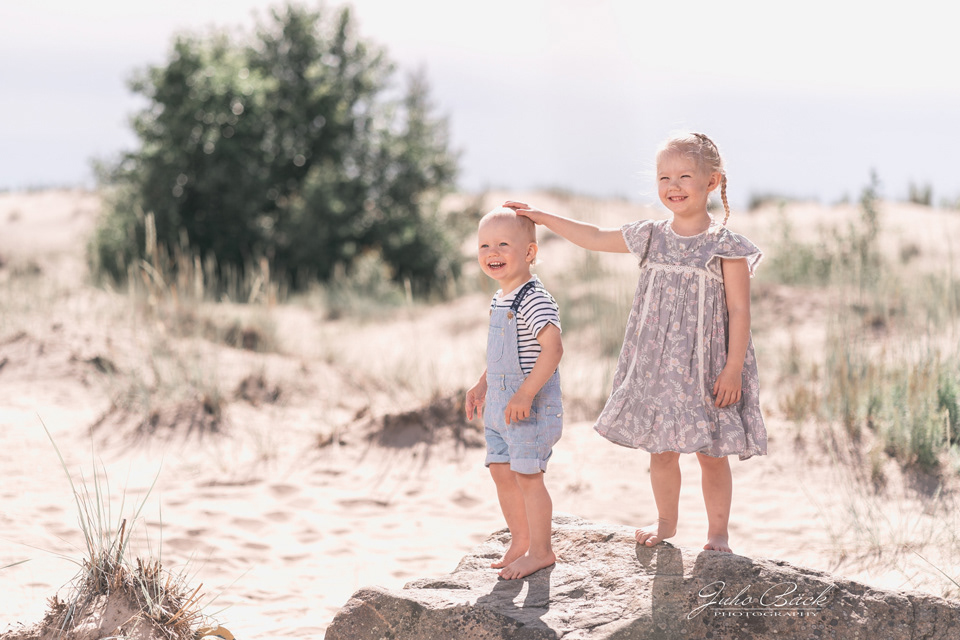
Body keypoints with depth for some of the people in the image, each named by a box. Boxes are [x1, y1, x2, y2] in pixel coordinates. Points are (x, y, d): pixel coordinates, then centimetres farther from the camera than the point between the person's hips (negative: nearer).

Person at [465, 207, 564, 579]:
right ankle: (520, 541, 27)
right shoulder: (500, 300, 13)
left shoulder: (534, 300, -18)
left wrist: (526, 393, -30)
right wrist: (482, 385, 20)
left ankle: (541, 550, 6)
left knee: (527, 474, -5)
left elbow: (552, 349, -26)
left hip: (529, 405, -10)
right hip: (499, 404, 10)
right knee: (501, 471, 14)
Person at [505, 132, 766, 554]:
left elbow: (739, 310, -10)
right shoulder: (650, 238, 6)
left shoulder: (726, 247, -9)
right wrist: (543, 218, 14)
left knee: (711, 453, 4)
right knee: (660, 449, 11)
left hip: (706, 367, -4)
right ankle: (665, 522, 30)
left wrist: (733, 368, -15)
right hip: (656, 364, 4)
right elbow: (595, 239, 17)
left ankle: (718, 531, 19)